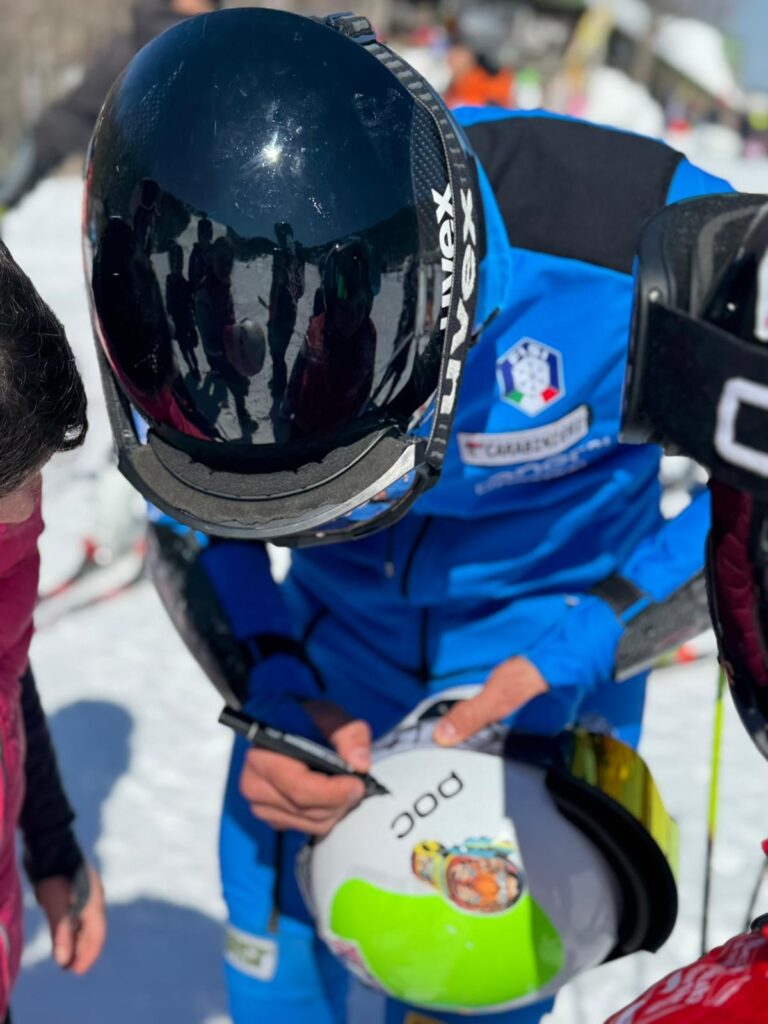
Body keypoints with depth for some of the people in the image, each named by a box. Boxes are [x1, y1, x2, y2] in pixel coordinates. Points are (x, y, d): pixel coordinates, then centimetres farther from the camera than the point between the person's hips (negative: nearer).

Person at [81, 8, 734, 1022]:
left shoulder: (637, 239, -34)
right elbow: (187, 525, -3)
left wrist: (582, 640, -26)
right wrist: (267, 688, -20)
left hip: (552, 643, -2)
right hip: (342, 624, 3)